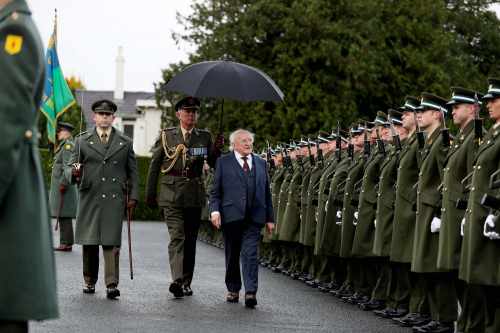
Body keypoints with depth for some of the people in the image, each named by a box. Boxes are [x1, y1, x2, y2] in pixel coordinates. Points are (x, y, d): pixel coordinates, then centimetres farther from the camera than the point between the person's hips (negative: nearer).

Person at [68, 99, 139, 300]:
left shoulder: (125, 142, 13)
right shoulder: (82, 141, 11)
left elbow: (132, 171, 13)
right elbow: (71, 167, 9)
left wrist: (133, 196, 5)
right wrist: (74, 172, -15)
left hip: (115, 199, -1)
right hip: (89, 198, 1)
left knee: (111, 242, -9)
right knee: (89, 242, 5)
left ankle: (112, 285, -13)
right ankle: (90, 281, 18)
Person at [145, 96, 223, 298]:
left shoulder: (204, 137, 10)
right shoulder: (167, 136, 5)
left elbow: (215, 165, 7)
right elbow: (154, 166, 8)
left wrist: (217, 150, -13)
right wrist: (150, 195, 7)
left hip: (194, 196, 3)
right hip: (172, 195, -3)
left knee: (190, 240, 8)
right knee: (177, 237, -15)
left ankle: (186, 283, 17)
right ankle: (177, 280, -26)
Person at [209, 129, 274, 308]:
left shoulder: (261, 163, 15)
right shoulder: (223, 162, 6)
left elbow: (266, 192, 16)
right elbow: (215, 191, 3)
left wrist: (270, 218, 12)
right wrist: (215, 210, -12)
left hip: (254, 218, 1)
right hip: (231, 216, -1)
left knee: (250, 254, -9)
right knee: (232, 255, 9)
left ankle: (250, 292, -14)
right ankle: (233, 290, 22)